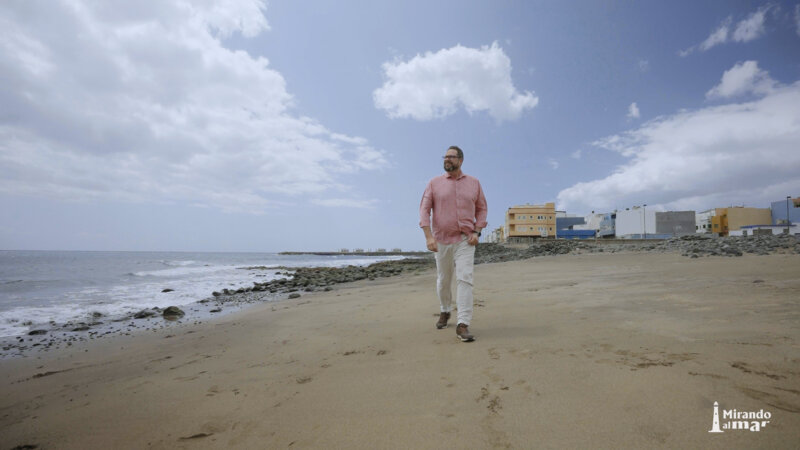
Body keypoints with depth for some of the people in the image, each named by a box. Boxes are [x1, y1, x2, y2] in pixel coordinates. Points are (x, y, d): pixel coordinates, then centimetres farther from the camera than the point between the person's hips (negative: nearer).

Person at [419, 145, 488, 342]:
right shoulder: (434, 183, 2)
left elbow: (481, 208, 10)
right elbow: (424, 210, -4)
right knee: (443, 280, 12)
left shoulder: (474, 183, 6)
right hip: (442, 239, 1)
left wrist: (477, 232, -3)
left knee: (465, 278, -13)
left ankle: (463, 325, -11)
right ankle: (444, 311, 37)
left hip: (465, 240, 0)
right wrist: (428, 236, -15)